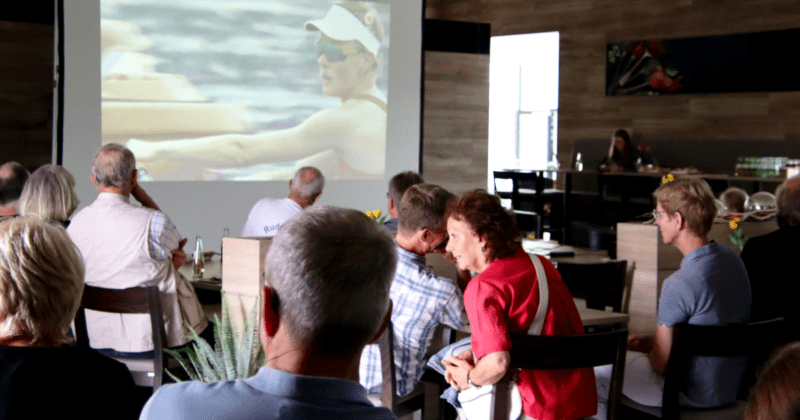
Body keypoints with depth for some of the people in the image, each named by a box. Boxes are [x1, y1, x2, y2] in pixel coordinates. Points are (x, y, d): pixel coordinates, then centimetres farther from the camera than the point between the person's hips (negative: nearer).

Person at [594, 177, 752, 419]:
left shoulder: (679, 284, -28)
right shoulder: (732, 259, -2)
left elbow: (662, 362, -19)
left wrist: (646, 347, 4)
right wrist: (647, 341, 8)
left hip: (693, 394, -8)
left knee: (596, 375, 8)